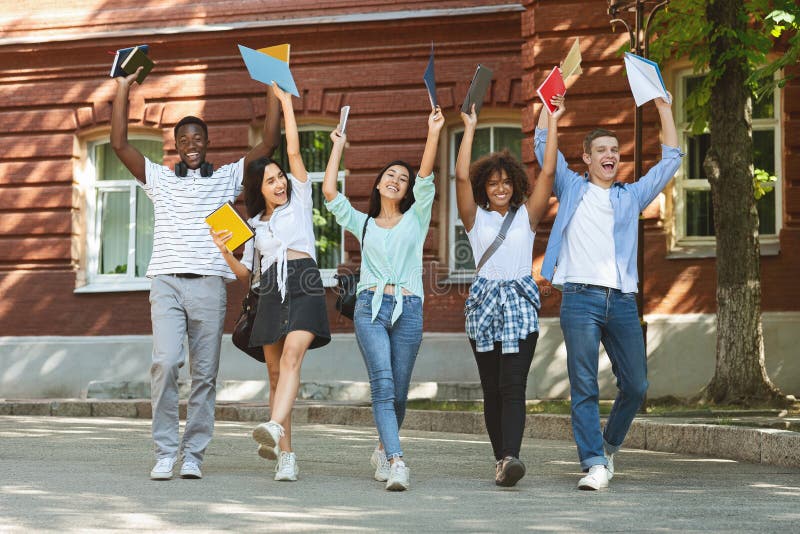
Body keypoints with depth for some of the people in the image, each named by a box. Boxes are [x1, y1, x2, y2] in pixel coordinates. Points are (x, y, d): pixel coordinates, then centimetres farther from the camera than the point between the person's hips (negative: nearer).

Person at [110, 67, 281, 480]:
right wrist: (123, 90, 9)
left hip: (209, 284, 1)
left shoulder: (227, 178, 16)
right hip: (166, 282, -1)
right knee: (165, 364, -16)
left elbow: (270, 142, 11)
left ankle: (193, 454, 4)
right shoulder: (159, 179, 17)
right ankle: (165, 453, -11)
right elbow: (119, 143, 10)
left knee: (205, 373, -1)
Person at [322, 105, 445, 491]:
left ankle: (383, 450, 27)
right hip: (370, 307, 0)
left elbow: (426, 177, 2)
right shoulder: (362, 224, 19)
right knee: (383, 384, -17)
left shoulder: (416, 219, 15)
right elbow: (330, 192, 9)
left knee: (398, 391, 4)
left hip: (408, 309, 0)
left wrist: (433, 134, -10)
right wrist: (338, 146, 14)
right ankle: (396, 462, -27)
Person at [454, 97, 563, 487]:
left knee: (513, 386, -13)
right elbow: (462, 177, -3)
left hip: (521, 304, -1)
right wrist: (470, 130, -3)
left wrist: (552, 124, 0)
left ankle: (510, 457, -27)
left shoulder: (526, 216, 10)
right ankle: (501, 459, 9)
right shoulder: (475, 218, 9)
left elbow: (547, 173, 2)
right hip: (484, 304, 1)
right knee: (492, 389, 3)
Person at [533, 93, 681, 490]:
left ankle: (609, 445, 23)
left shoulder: (632, 196, 20)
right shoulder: (572, 189, 15)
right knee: (584, 388, -7)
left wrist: (664, 108, 20)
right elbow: (544, 146, 11)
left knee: (635, 386, 1)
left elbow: (670, 159, 21)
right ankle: (594, 464, -8)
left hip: (622, 301, 3)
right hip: (580, 297, -3)